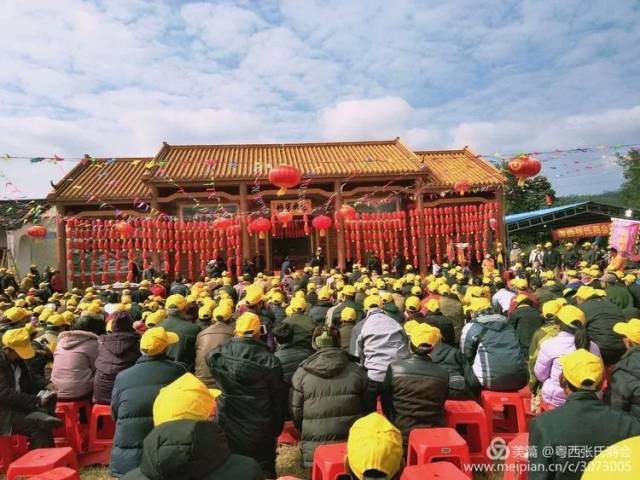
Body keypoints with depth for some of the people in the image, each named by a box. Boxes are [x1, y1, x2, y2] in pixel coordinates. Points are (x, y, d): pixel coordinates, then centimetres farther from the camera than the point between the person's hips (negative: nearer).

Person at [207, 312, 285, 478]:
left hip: (227, 427, 2)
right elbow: (278, 399, -10)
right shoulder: (269, 360, -19)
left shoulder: (217, 355, -15)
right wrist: (277, 429, 4)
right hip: (260, 432, -2)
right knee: (264, 470, 17)